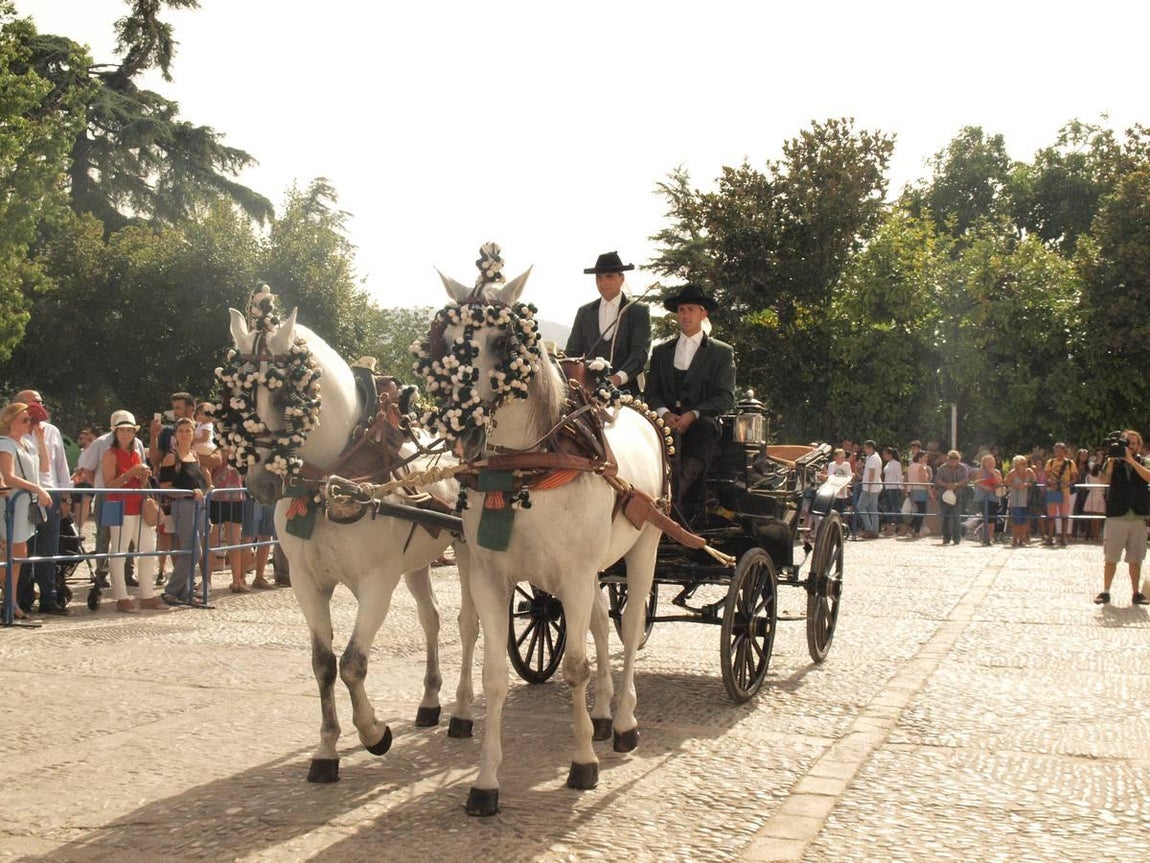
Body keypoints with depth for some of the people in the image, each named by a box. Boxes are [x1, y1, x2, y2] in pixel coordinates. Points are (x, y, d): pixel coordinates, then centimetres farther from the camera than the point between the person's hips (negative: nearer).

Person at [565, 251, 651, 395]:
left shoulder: (639, 311, 4)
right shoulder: (584, 312, 15)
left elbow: (640, 352, -7)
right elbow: (573, 352, 12)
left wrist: (618, 378, -24)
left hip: (626, 390, -2)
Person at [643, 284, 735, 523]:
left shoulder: (722, 352, 14)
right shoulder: (661, 351, 24)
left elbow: (725, 398, 3)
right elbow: (650, 392, 15)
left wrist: (692, 414, -15)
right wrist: (664, 412, -9)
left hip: (702, 425, -1)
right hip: (668, 423, 1)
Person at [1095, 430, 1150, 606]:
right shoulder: (1114, 461, 6)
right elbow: (1105, 480, -8)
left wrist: (1131, 460, -16)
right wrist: (1111, 461, -17)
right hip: (1116, 516, -1)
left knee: (1135, 559, 6)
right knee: (1110, 558, 1)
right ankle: (1105, 592, 6)